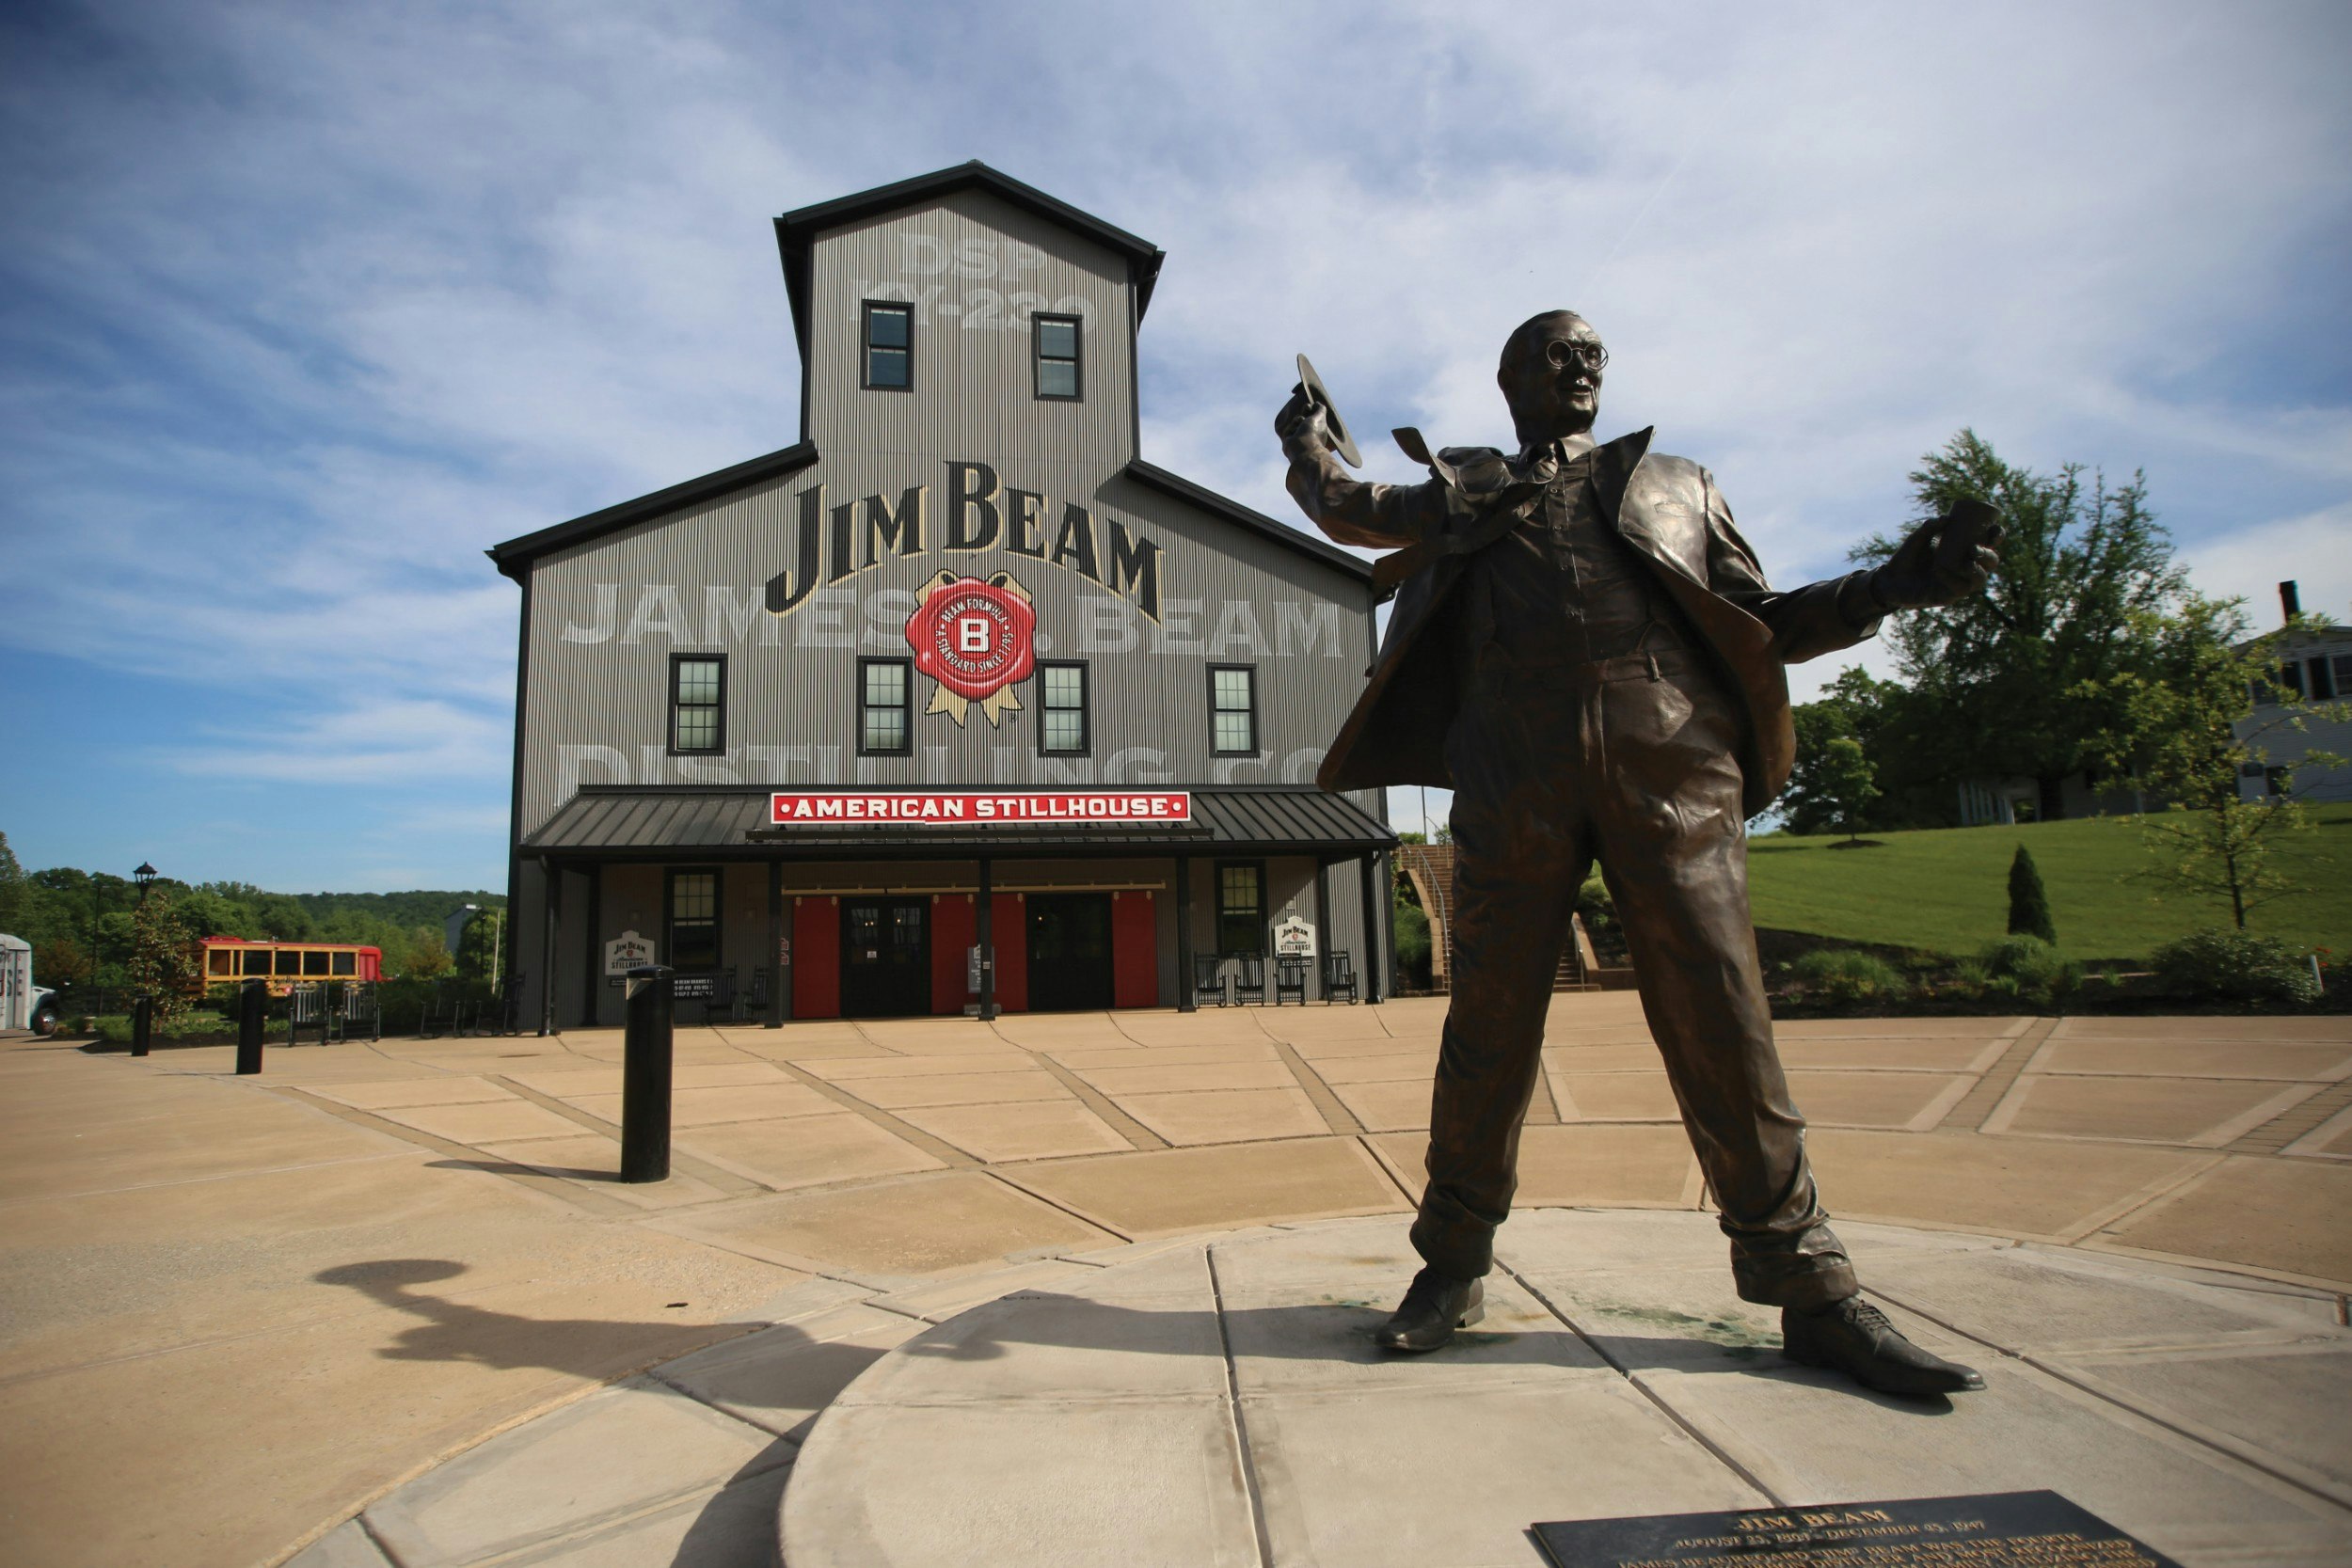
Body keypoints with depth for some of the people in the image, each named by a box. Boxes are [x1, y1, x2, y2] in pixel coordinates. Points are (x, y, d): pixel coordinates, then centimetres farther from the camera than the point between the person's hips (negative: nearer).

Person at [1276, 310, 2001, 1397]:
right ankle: (1453, 1267, 15)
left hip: (1673, 768, 1)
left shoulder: (1678, 483, 28)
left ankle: (1813, 1296, 8)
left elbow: (1762, 625, 23)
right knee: (1489, 1028, 1)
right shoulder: (1462, 493, 25)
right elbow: (1342, 508, 38)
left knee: (1724, 1028, -2)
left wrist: (1896, 584, 11)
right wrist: (1305, 442, 51)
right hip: (1514, 777, 0)